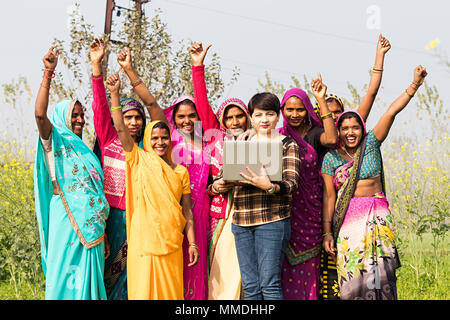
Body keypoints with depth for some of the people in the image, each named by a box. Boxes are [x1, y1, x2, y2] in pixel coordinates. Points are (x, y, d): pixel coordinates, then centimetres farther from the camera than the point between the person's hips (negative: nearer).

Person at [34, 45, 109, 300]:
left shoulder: (84, 150, 21)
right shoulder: (55, 141, 2)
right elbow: (40, 114, -19)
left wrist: (103, 236, 18)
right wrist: (48, 73, -27)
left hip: (91, 224, 7)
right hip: (68, 220, -7)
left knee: (89, 278, 7)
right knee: (66, 276, -5)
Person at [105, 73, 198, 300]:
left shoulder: (180, 171, 12)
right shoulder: (138, 161, 5)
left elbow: (187, 211, 11)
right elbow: (121, 128, -6)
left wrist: (192, 243, 5)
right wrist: (114, 94, -15)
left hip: (171, 243, 3)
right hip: (143, 241, -2)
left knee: (171, 290, 4)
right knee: (143, 291, -2)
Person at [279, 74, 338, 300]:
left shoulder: (314, 134, 0)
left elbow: (331, 139, -22)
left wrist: (321, 101, -20)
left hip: (310, 209, -2)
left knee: (308, 266, 1)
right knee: (285, 266, 0)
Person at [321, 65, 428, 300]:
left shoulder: (371, 144, 6)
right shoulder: (331, 158, 4)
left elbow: (391, 112, -3)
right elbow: (329, 196, 2)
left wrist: (415, 84, -11)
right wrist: (327, 232, -4)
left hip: (377, 218, 1)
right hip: (346, 218, -1)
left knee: (380, 274, -4)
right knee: (352, 277, -5)